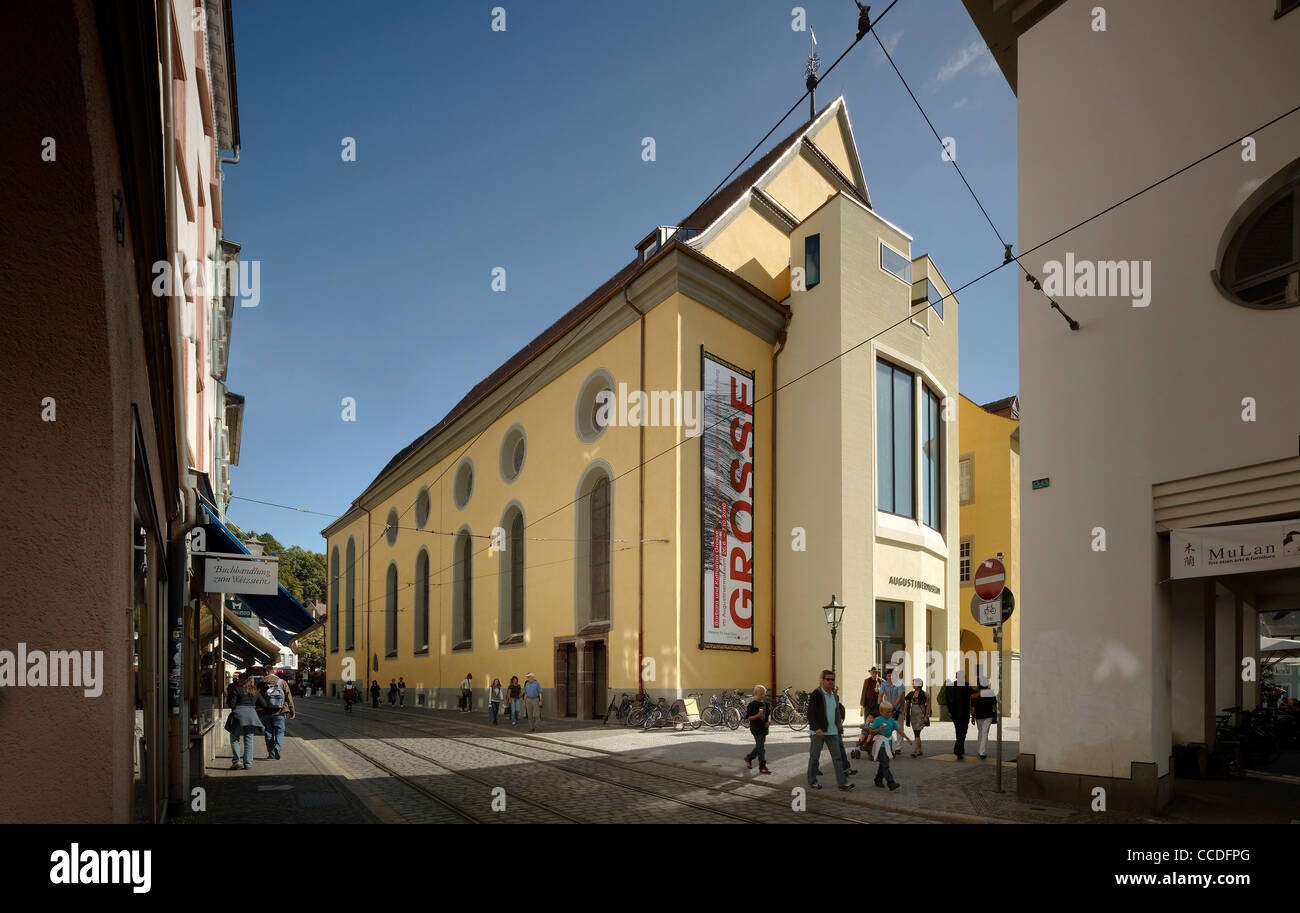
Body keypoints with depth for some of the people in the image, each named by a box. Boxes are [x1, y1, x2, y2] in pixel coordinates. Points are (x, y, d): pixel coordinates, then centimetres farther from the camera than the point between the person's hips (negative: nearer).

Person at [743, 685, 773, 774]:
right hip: (756, 729, -7)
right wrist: (757, 715, -25)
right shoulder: (752, 705, -12)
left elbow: (769, 714, 21)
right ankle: (762, 767, -5)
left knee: (759, 747, 17)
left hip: (764, 728, 7)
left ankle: (748, 758, 38)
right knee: (761, 747, -9)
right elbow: (747, 717, -13)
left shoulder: (766, 704, 8)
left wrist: (769, 721, 1)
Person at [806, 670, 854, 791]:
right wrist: (816, 728, -23)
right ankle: (812, 781, 18)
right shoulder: (816, 693, -12)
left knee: (837, 757, 1)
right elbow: (810, 712, -16)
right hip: (819, 731, -6)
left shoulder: (833, 694, 10)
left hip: (832, 731, 6)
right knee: (814, 757, 5)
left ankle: (842, 782, 1)